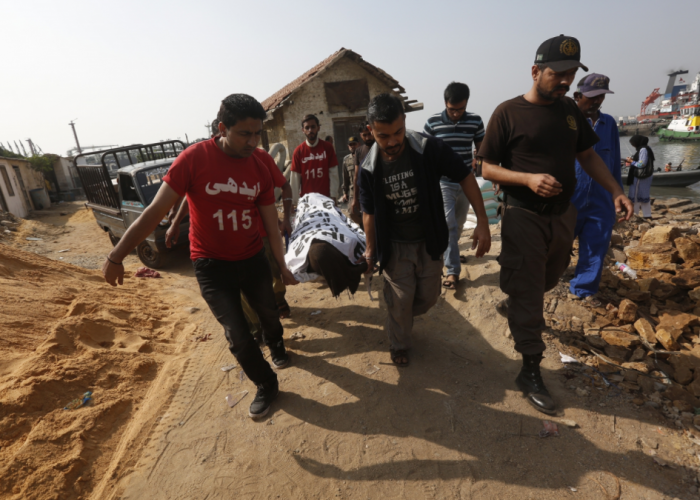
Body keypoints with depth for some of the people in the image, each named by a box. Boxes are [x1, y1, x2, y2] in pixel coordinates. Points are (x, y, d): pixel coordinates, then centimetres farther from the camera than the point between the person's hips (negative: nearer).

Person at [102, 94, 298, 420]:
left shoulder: (260, 166, -6)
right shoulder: (195, 158, -18)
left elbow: (271, 224, 0)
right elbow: (155, 211, -15)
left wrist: (282, 267, 5)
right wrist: (117, 256, -15)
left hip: (253, 259, 3)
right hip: (212, 265, -3)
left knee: (268, 313, 22)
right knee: (237, 336, -2)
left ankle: (275, 345, 57)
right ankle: (266, 386, 25)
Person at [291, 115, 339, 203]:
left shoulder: (327, 147, 0)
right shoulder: (298, 151, 1)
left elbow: (333, 173, -3)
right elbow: (295, 177, 0)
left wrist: (333, 196, -9)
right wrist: (296, 200, -4)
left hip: (325, 197, 0)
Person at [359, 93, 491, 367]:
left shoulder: (430, 148, -18)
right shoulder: (370, 168, -13)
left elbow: (465, 177, -9)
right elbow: (369, 212, 0)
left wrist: (482, 222, -13)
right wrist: (370, 249, 5)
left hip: (429, 242, 1)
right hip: (394, 246, -1)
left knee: (428, 297, 13)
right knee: (400, 300, 5)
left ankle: (402, 317, 46)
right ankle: (399, 345, 31)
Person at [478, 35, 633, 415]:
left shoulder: (570, 110, 7)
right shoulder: (508, 113, -10)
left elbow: (587, 155, 14)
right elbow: (487, 169, -10)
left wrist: (615, 190, 0)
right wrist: (528, 178, -26)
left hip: (563, 214, 7)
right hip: (524, 217, -6)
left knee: (548, 279, 24)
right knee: (528, 299, -1)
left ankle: (511, 304, 53)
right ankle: (530, 373, 13)